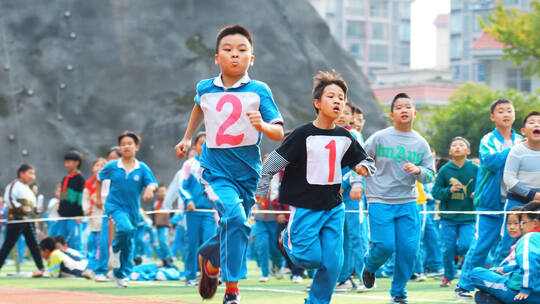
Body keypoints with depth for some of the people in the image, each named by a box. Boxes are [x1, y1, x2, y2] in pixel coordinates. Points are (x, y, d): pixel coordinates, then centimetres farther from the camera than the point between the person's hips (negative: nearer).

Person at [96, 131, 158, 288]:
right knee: (125, 228, -32)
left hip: (132, 210, 3)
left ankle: (119, 274, 27)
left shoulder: (142, 168, -1)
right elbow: (99, 178, 15)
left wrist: (149, 188, -32)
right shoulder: (112, 166, -1)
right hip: (115, 206, -3)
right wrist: (98, 197, 17)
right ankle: (115, 249, -1)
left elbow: (152, 183, -9)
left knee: (128, 244, 10)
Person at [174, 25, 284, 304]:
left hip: (247, 174, 1)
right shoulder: (205, 89, 2)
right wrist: (187, 138, 29)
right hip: (216, 172, -1)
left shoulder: (259, 91, -6)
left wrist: (262, 126, -29)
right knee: (234, 216, -27)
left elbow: (279, 133, -10)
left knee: (234, 229, 13)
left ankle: (210, 260, 48)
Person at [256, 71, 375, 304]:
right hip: (305, 206, -5)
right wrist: (262, 189, -5)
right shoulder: (304, 134, -12)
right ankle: (288, 240, 25)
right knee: (310, 258, -7)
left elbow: (364, 160, 19)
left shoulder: (345, 138, 5)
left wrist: (363, 167, -4)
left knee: (332, 262, -1)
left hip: (334, 207, 5)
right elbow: (275, 160, -7)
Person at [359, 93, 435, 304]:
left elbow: (430, 176, 7)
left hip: (408, 203, 3)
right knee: (385, 246, -12)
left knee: (408, 249, -4)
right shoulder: (379, 138, -2)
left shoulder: (421, 144, 7)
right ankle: (369, 266, 24)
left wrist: (418, 171, -13)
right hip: (380, 201, -3)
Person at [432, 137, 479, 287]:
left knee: (465, 245, -15)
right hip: (448, 217, 0)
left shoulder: (475, 169, 0)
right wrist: (450, 191, -16)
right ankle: (448, 276, 21)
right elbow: (436, 192, 0)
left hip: (468, 217, 0)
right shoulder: (444, 170, 0)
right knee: (448, 249, 0)